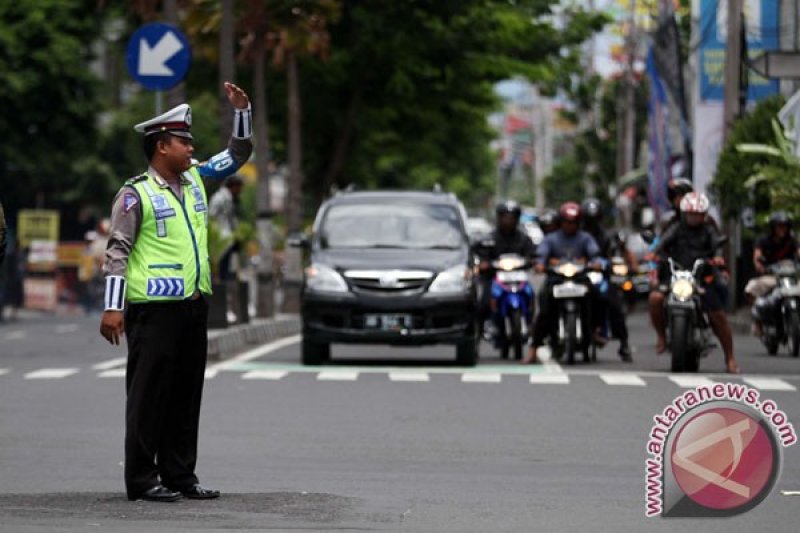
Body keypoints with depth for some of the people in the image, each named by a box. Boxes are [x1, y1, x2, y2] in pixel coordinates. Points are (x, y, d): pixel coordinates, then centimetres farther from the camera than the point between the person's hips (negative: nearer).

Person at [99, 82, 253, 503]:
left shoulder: (195, 178, 13)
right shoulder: (136, 194, -7)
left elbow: (238, 154, 23)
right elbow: (117, 251, -9)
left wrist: (241, 109, 9)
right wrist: (113, 307, -14)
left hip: (194, 306, 7)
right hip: (155, 309, -7)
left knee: (187, 394, 9)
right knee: (149, 394, -3)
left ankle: (180, 475, 15)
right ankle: (142, 480, 0)